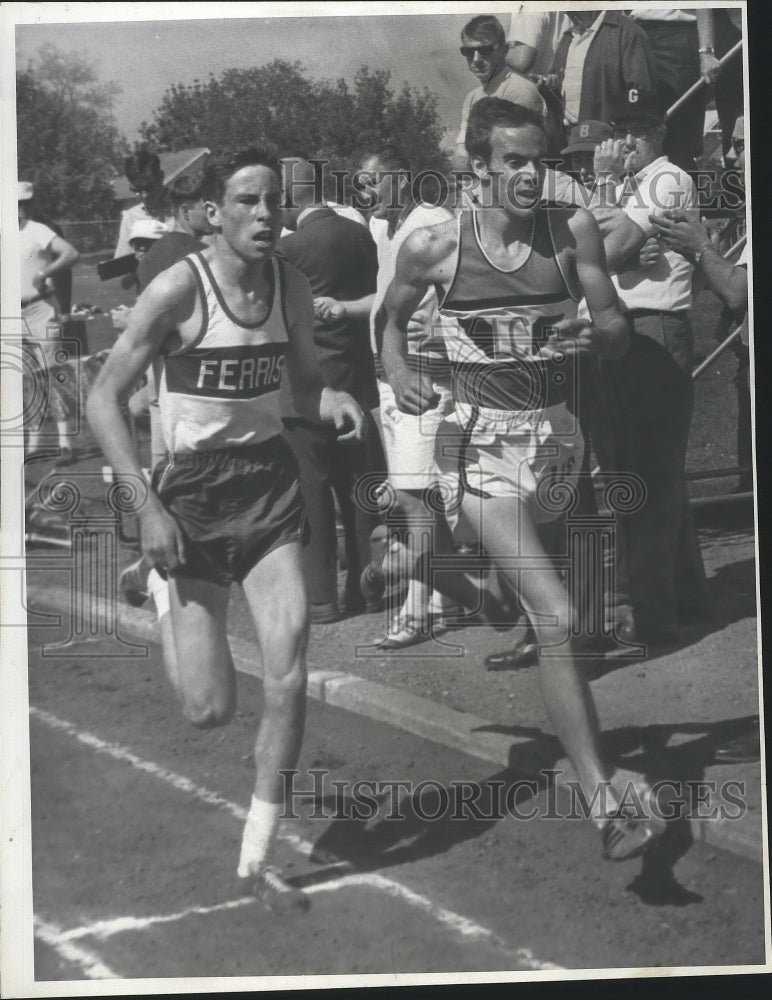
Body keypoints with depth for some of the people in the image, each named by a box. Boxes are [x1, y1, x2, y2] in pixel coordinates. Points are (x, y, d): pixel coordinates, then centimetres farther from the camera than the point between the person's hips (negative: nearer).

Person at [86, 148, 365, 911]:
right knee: (210, 711, -3)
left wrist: (335, 403, -8)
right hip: (193, 490, -4)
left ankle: (256, 859, 9)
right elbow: (103, 400, -11)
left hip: (271, 483, 4)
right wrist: (147, 509, -18)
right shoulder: (179, 289, -14)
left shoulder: (290, 288, 1)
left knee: (289, 673, -8)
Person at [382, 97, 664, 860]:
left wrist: (592, 335, -23)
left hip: (557, 437, 5)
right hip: (486, 446, -5)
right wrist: (398, 377, -7)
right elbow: (391, 318, 11)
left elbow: (619, 330, -1)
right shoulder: (433, 247, -8)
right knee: (558, 620, -17)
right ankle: (604, 804, -14)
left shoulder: (572, 230, -3)